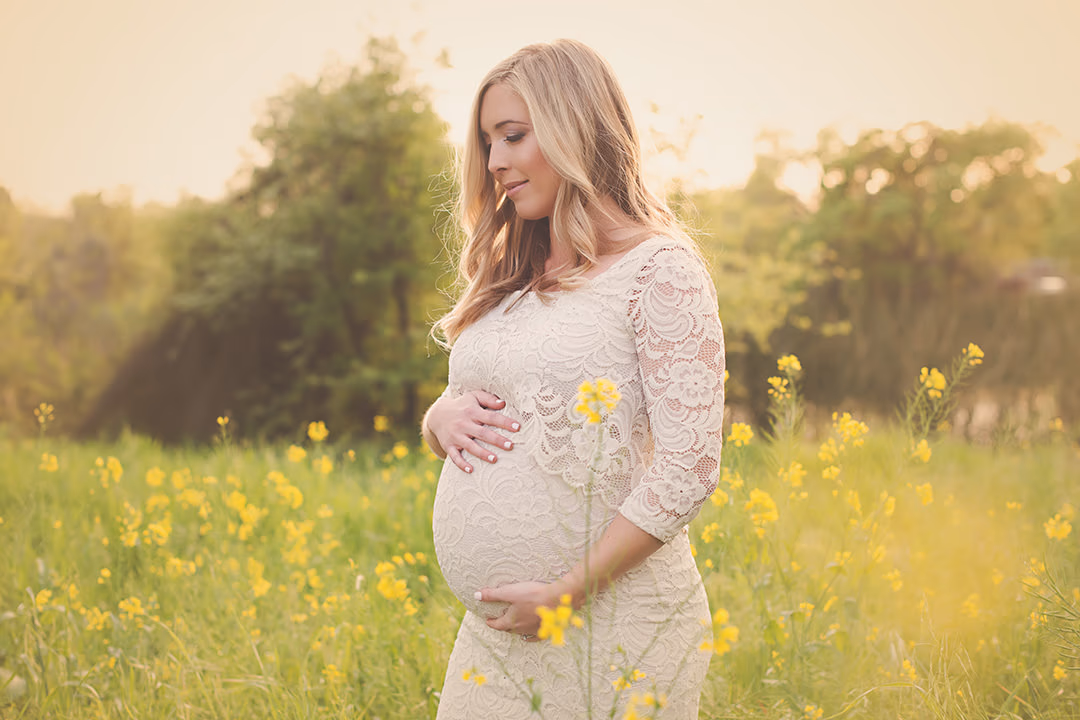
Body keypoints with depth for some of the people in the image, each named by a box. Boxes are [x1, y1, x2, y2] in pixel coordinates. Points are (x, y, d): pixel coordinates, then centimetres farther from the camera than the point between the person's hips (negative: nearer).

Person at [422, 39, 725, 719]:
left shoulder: (660, 269, -9)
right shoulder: (508, 283, 12)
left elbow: (689, 469, -15)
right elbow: (446, 409, 21)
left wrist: (565, 592, -16)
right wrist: (444, 418, -3)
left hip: (611, 630, -6)